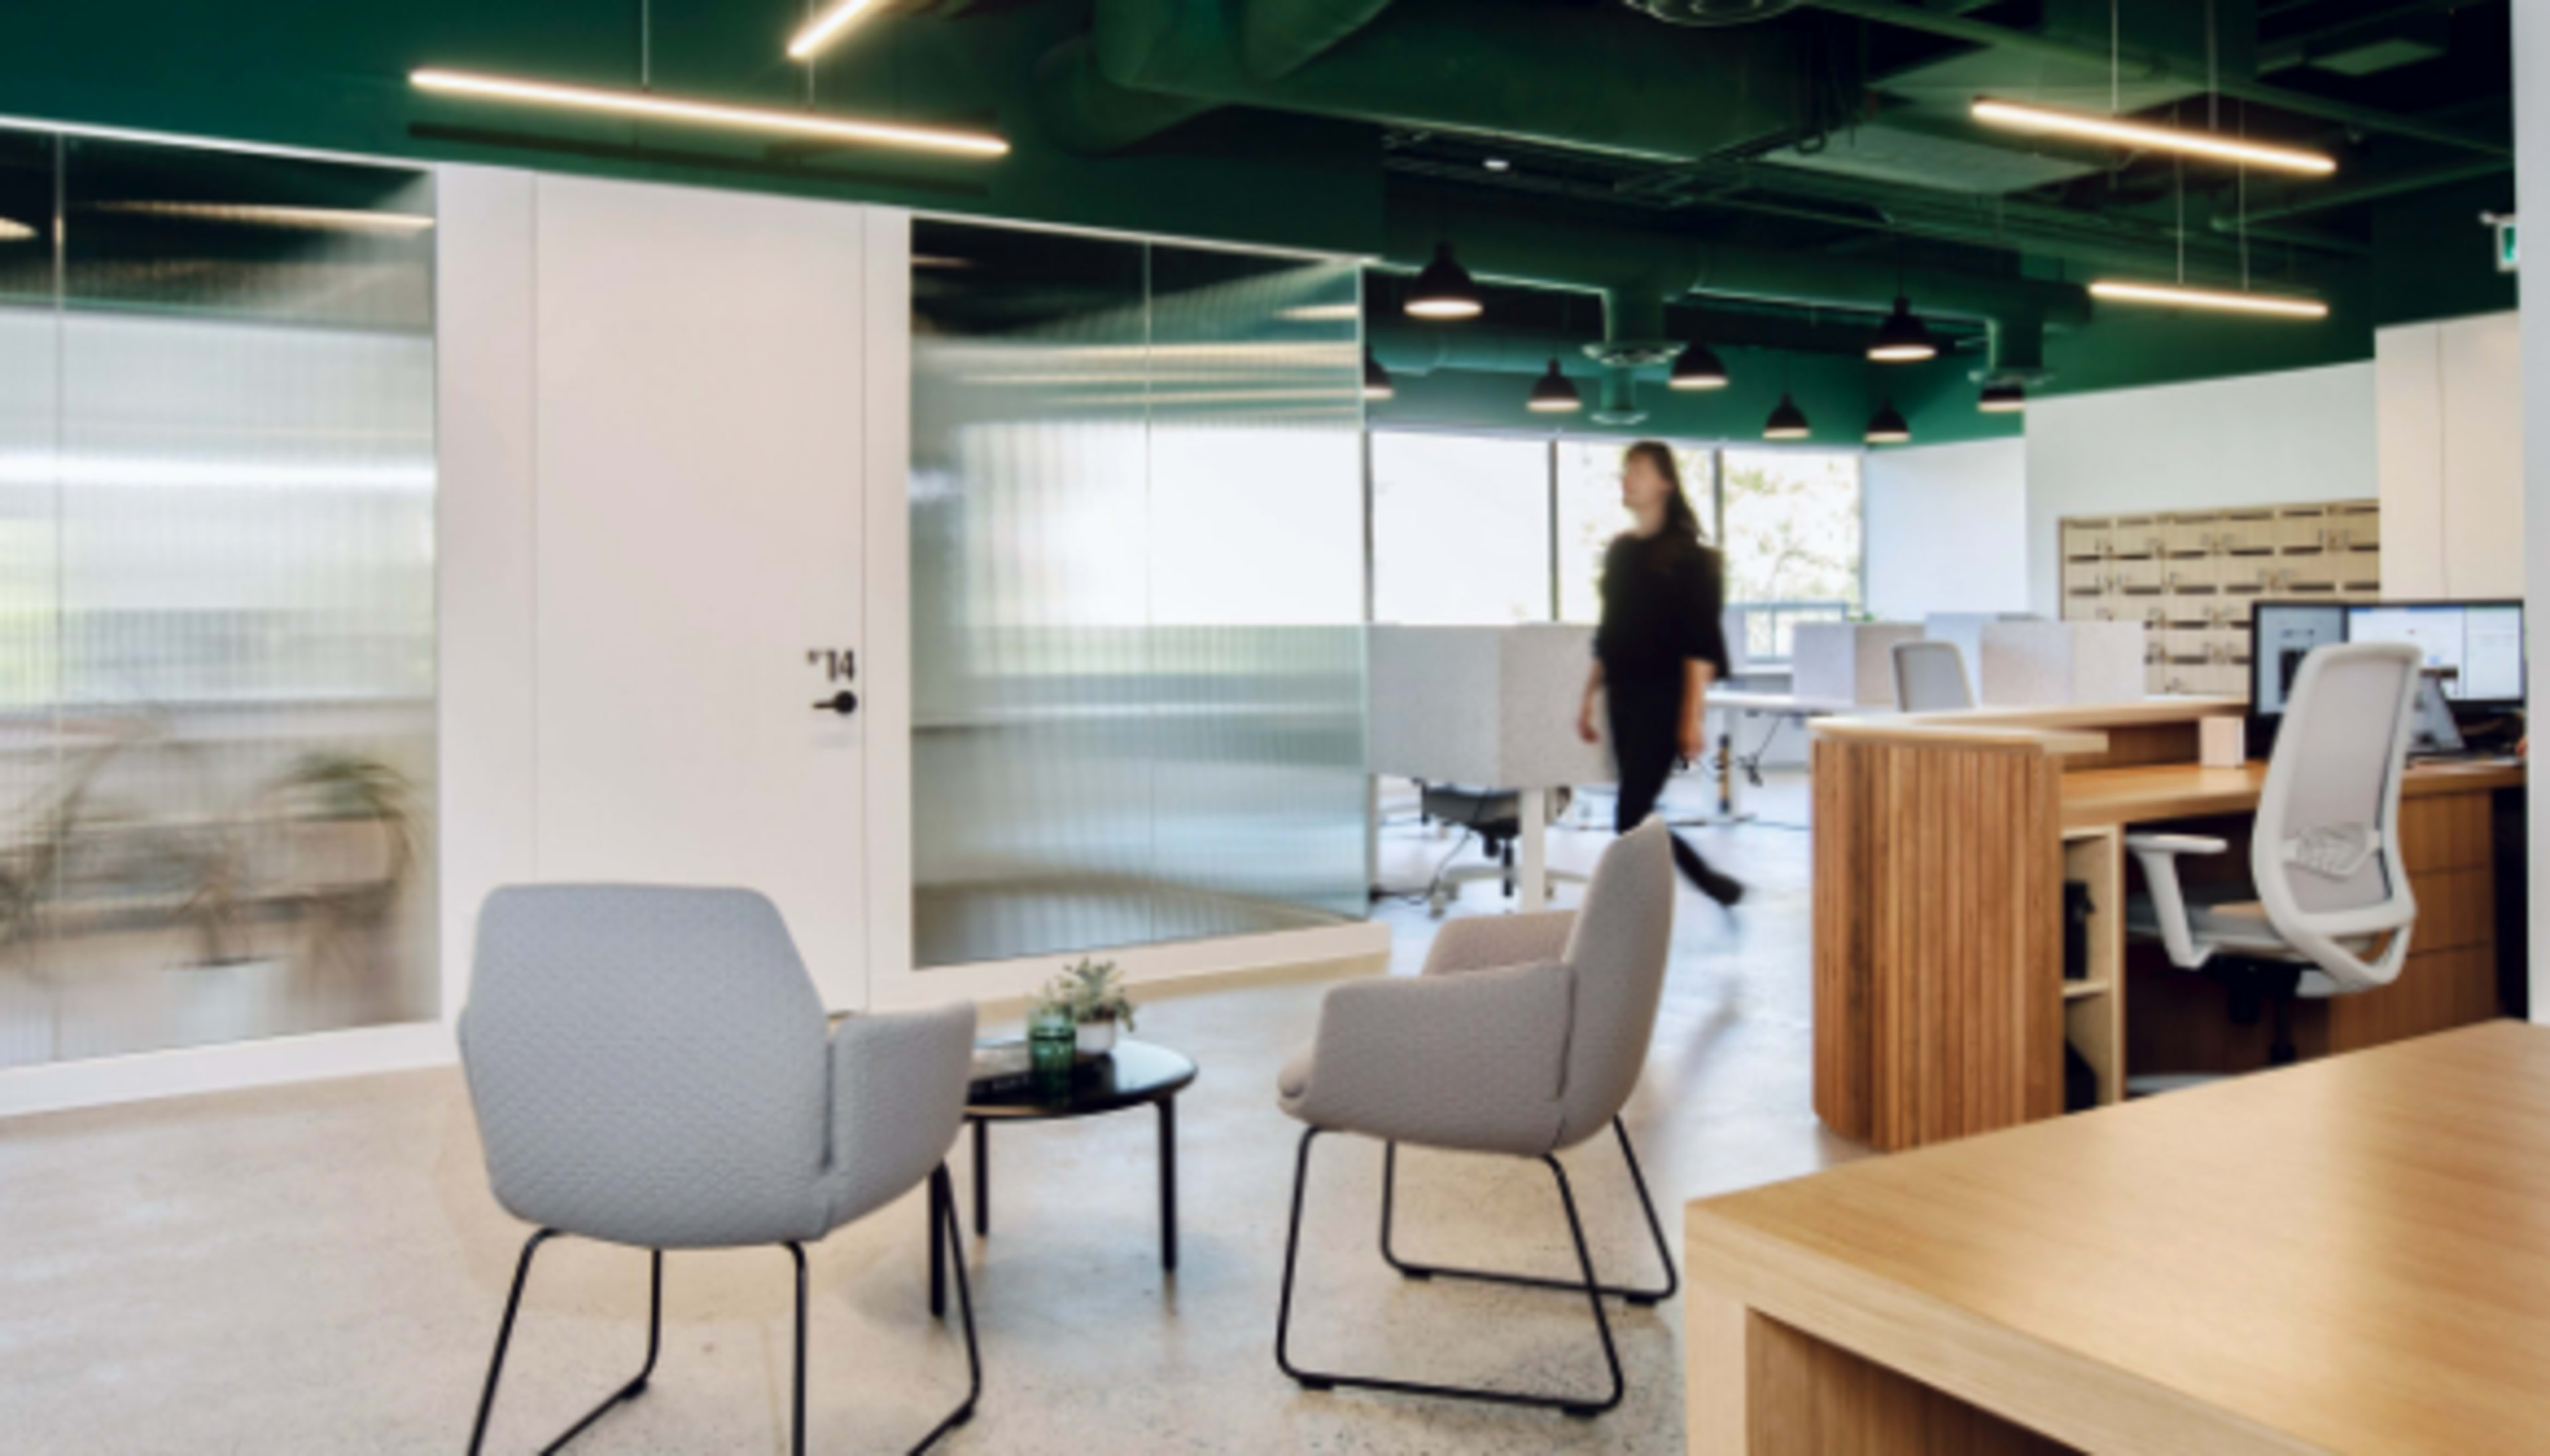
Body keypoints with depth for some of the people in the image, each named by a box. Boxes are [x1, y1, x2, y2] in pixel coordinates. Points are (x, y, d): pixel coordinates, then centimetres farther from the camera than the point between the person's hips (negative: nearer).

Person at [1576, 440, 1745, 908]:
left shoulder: (1687, 553, -6)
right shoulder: (1619, 550, 13)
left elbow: (1701, 644, -11)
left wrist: (1693, 716, -17)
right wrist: (1588, 700, 13)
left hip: (1663, 696, -7)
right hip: (1623, 695, 7)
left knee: (1631, 813, -10)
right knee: (1637, 812, 9)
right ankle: (1712, 883, 25)